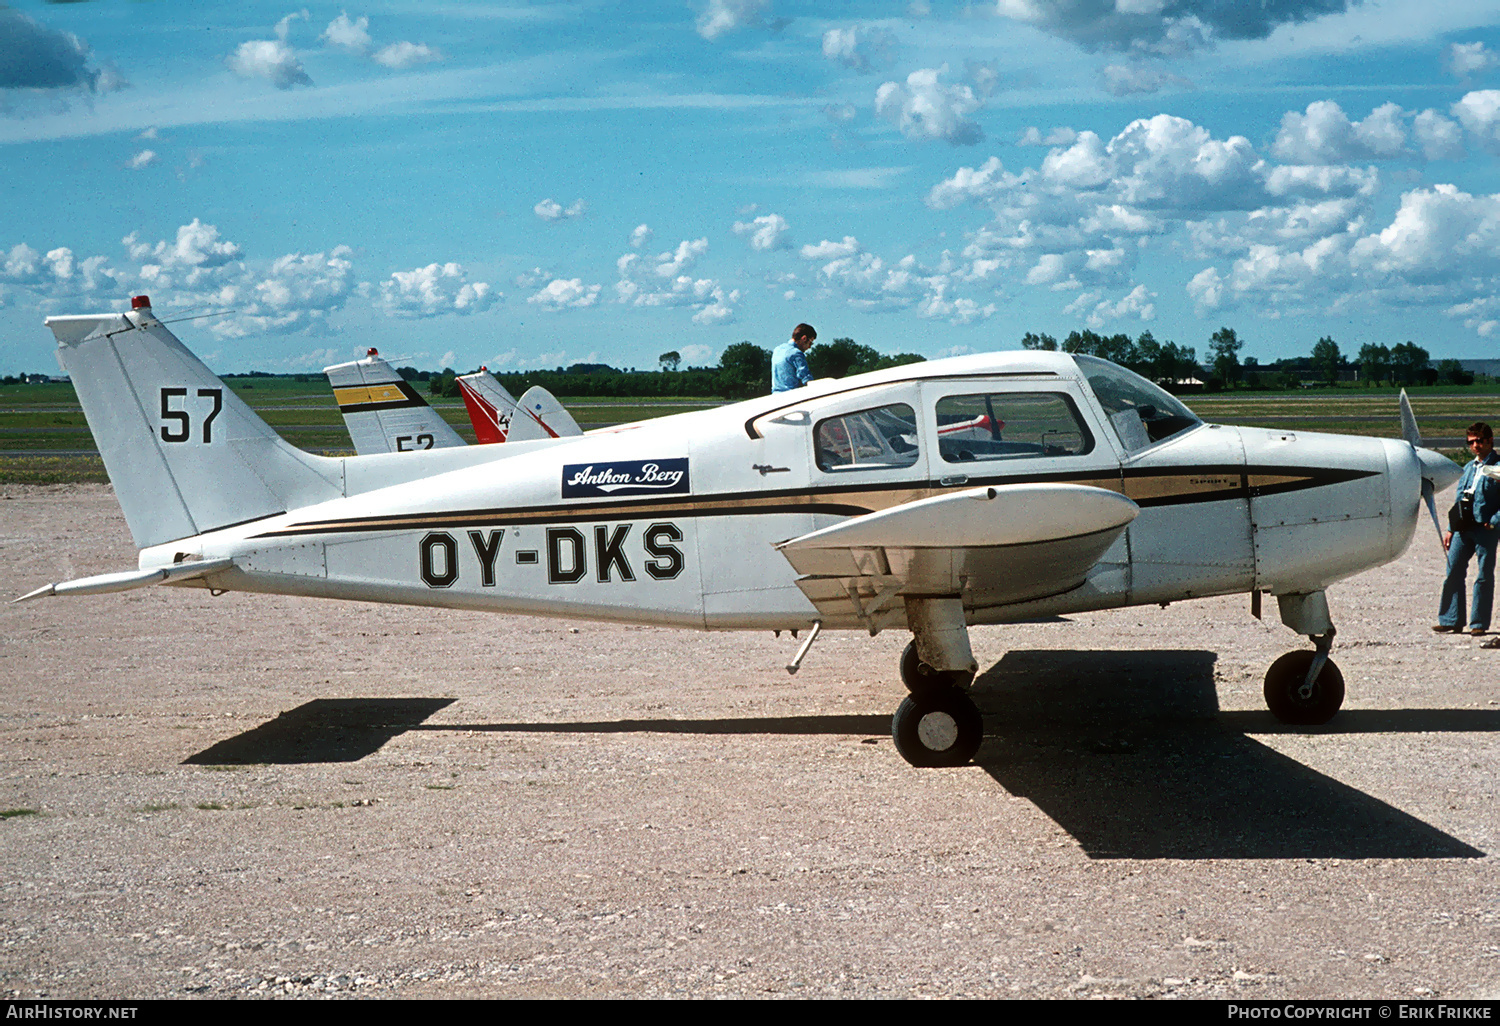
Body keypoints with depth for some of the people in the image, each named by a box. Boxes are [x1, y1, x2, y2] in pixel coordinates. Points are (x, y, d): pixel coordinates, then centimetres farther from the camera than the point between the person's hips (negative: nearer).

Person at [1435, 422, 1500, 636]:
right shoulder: (1468, 468, 19)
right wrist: (1451, 529, 18)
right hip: (1463, 528, 6)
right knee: (1453, 571, 3)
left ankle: (1479, 624, 5)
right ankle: (1451, 621, 9)